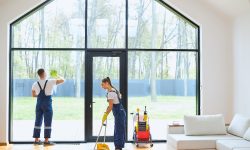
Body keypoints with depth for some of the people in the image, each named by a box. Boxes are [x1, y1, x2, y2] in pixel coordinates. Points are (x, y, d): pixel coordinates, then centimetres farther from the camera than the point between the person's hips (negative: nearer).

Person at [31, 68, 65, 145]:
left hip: (39, 103, 5)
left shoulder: (35, 84, 2)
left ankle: (36, 139, 14)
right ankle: (46, 140, 2)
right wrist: (58, 76, 12)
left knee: (38, 121, 10)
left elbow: (33, 95, 15)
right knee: (47, 122, 1)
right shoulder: (50, 82, -11)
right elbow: (62, 80, -7)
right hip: (47, 104, -5)